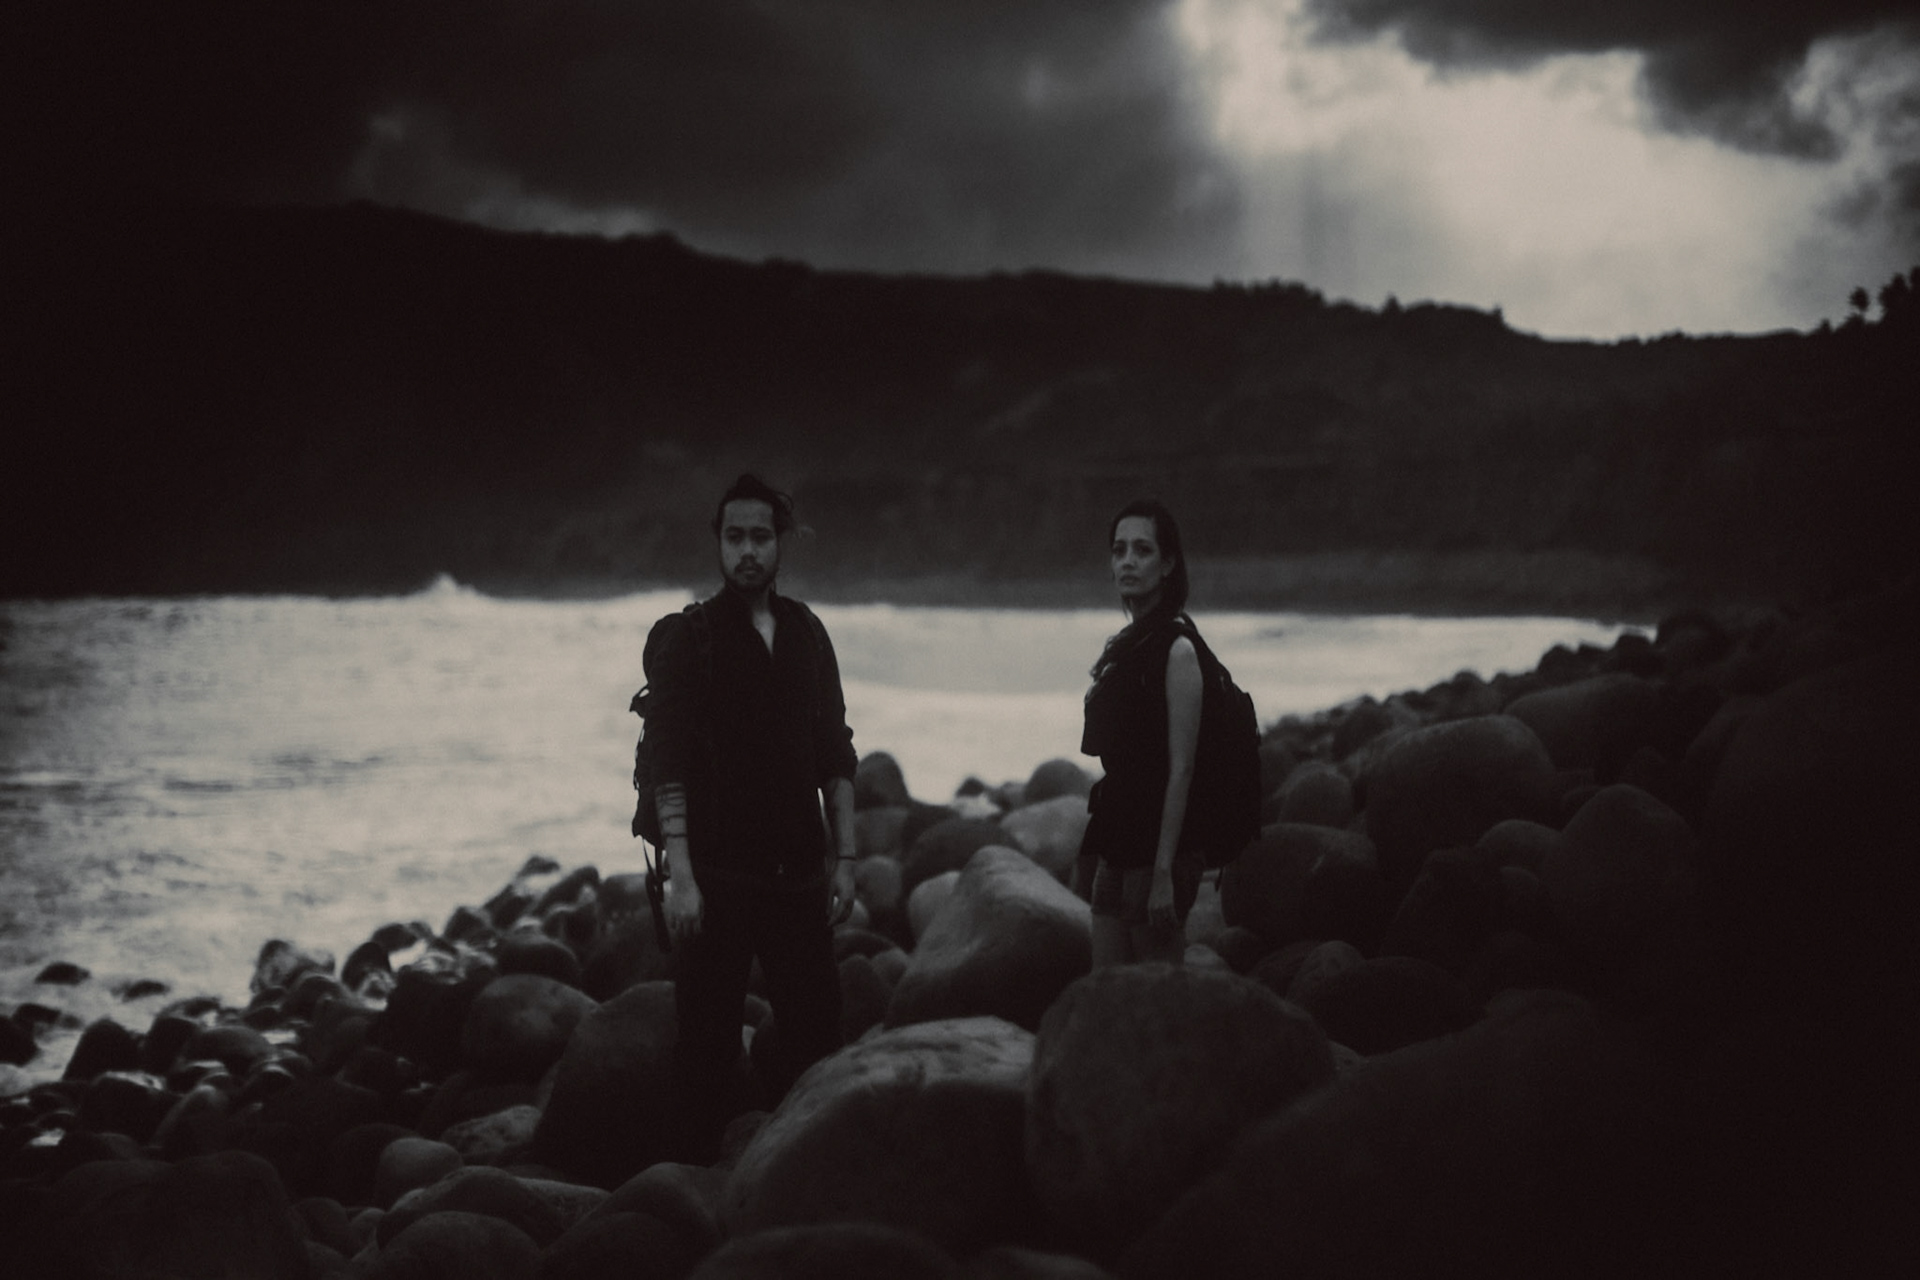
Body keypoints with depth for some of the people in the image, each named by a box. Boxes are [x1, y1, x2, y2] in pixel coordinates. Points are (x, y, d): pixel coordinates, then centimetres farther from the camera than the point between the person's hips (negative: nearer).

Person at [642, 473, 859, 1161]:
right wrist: (679, 874, -17)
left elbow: (834, 753, 14)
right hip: (716, 872, -4)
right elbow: (668, 763, -10)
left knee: (816, 1032, 5)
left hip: (798, 872, 4)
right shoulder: (683, 635, -3)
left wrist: (844, 857, 8)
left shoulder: (806, 632, 11)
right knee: (708, 1043, 1)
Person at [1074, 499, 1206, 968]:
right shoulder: (1122, 647, 13)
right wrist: (1085, 858, 16)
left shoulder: (1177, 650, -12)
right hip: (1112, 848, 8)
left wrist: (1164, 872, -20)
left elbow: (1181, 770, -16)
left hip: (1155, 849, -8)